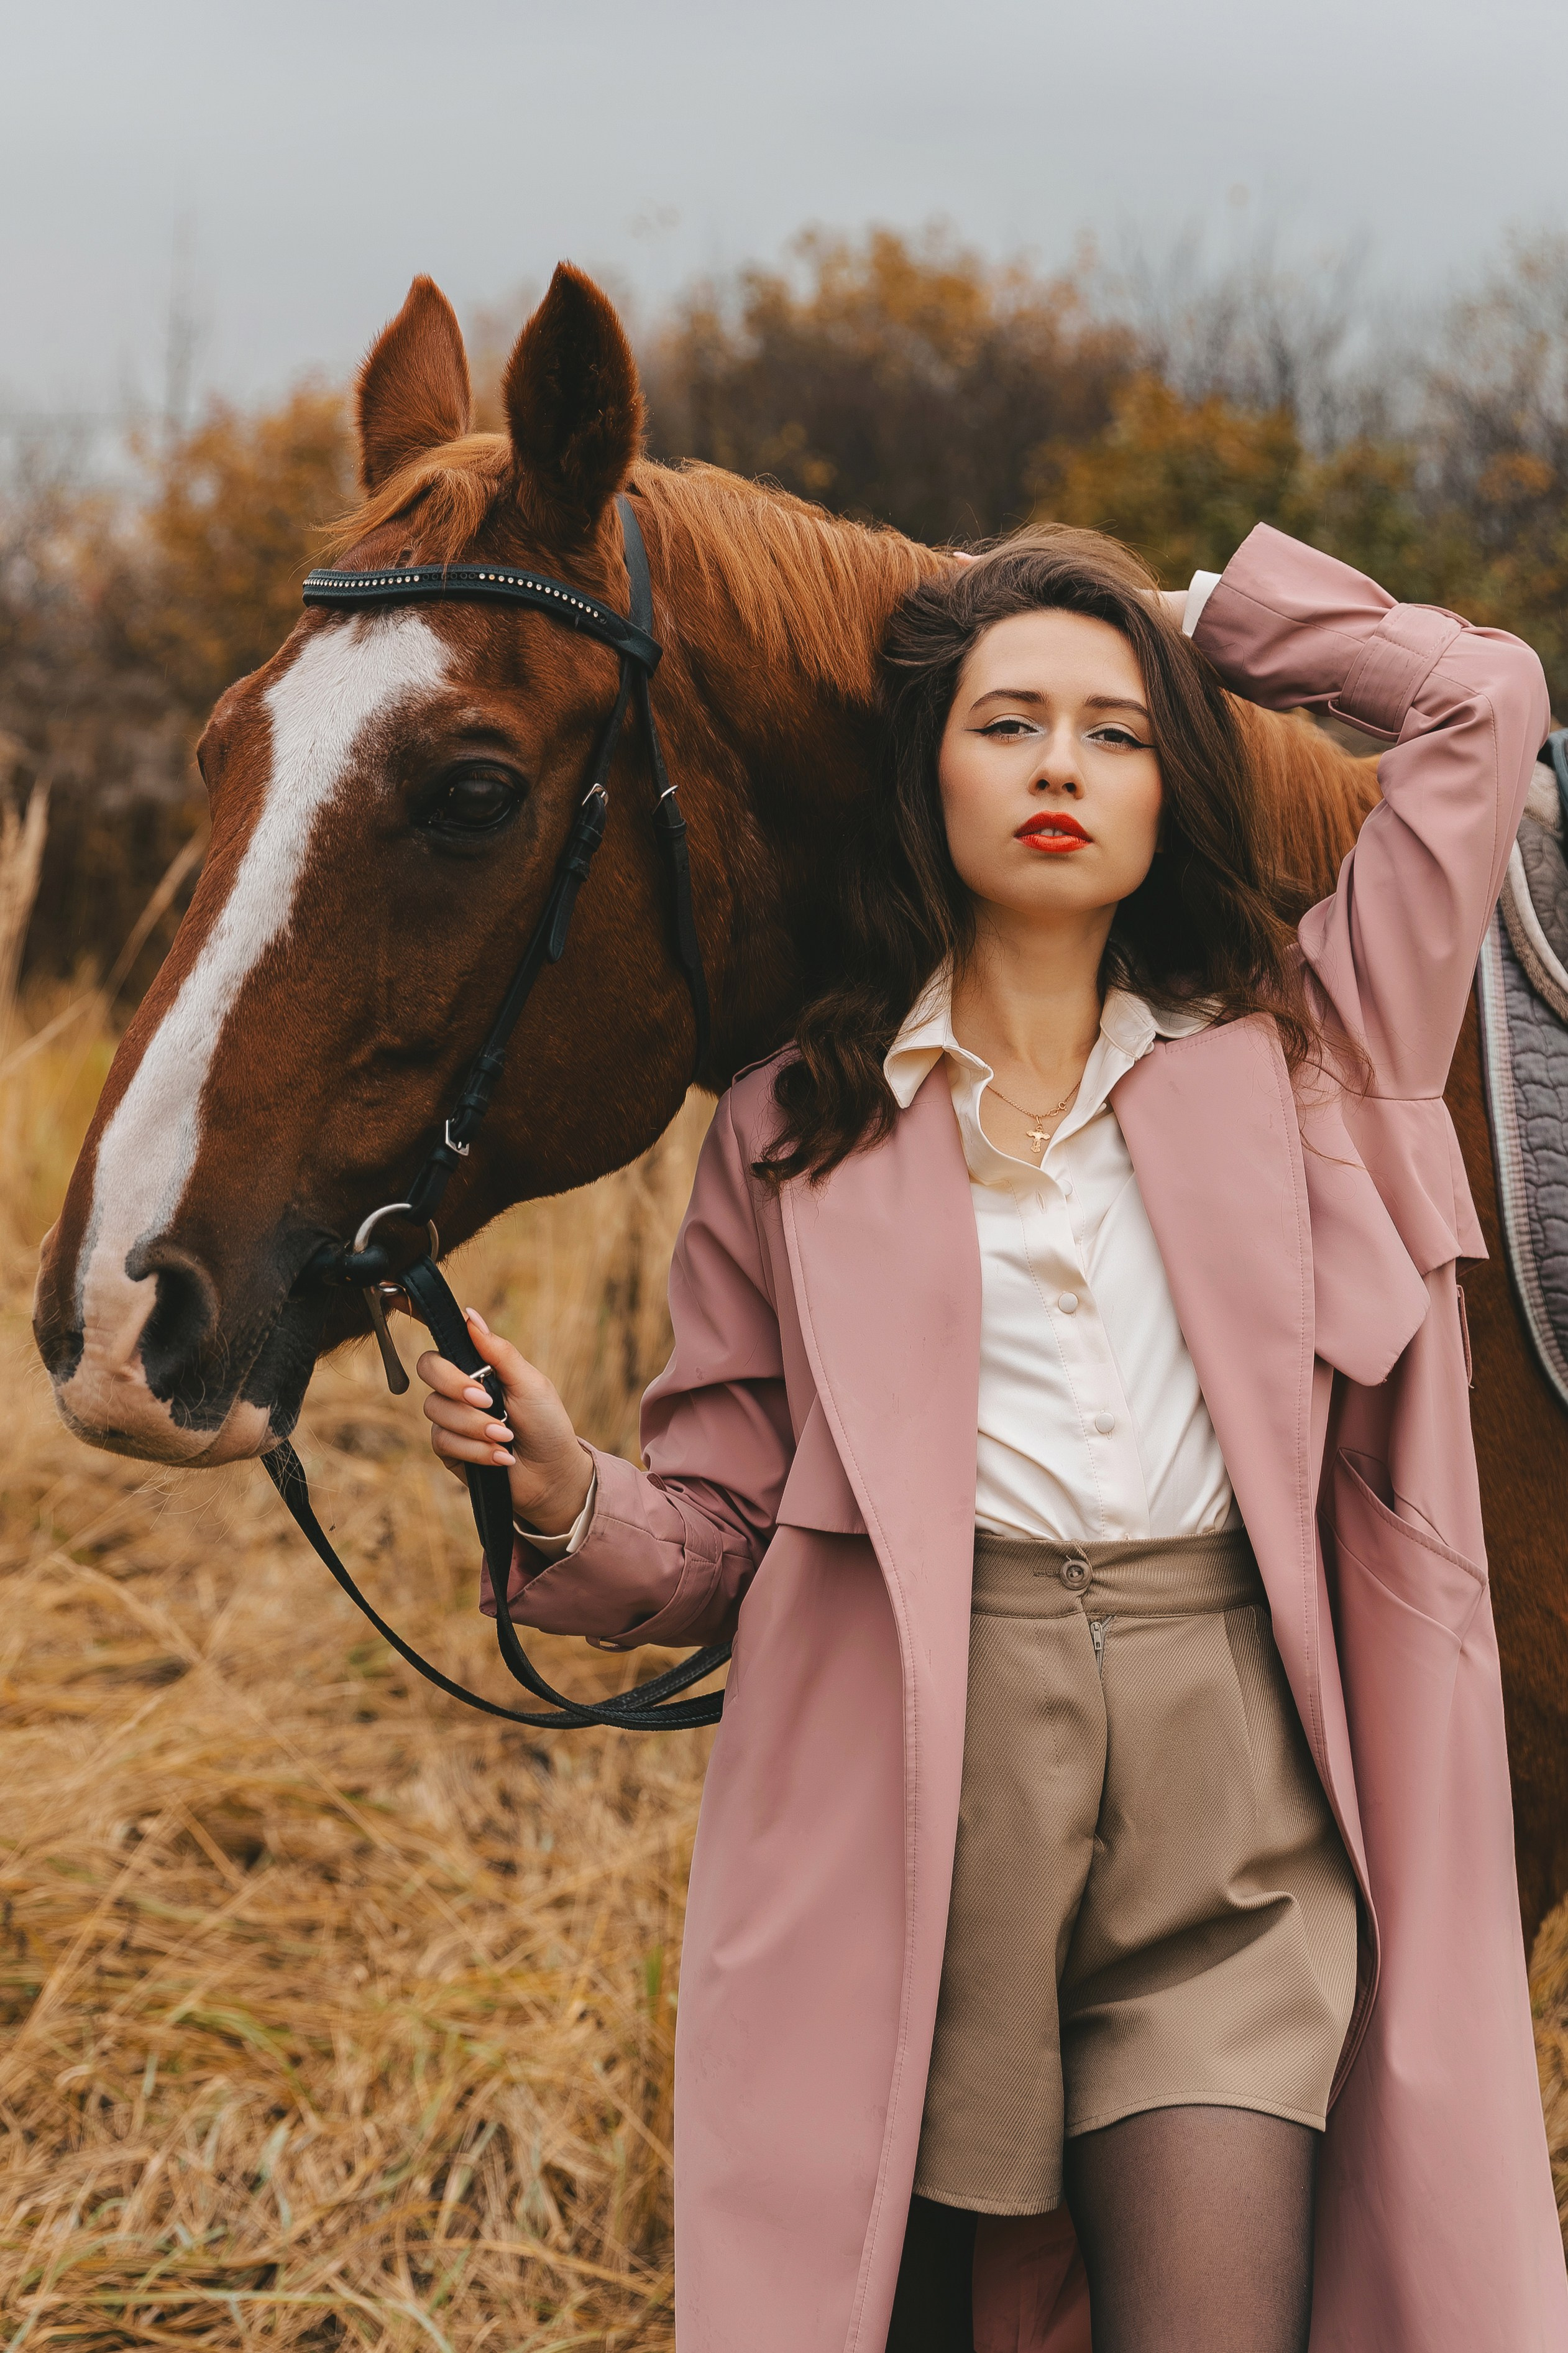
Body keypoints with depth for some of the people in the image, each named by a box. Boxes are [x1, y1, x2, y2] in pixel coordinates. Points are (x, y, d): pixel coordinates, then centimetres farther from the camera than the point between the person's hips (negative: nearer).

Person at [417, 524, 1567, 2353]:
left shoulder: (1293, 1052, 13)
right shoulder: (795, 1122, 10)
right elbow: (721, 1535, 9)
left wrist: (1194, 617, 17)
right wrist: (566, 1504, -12)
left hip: (1231, 1795, 0)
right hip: (907, 1803, 0)